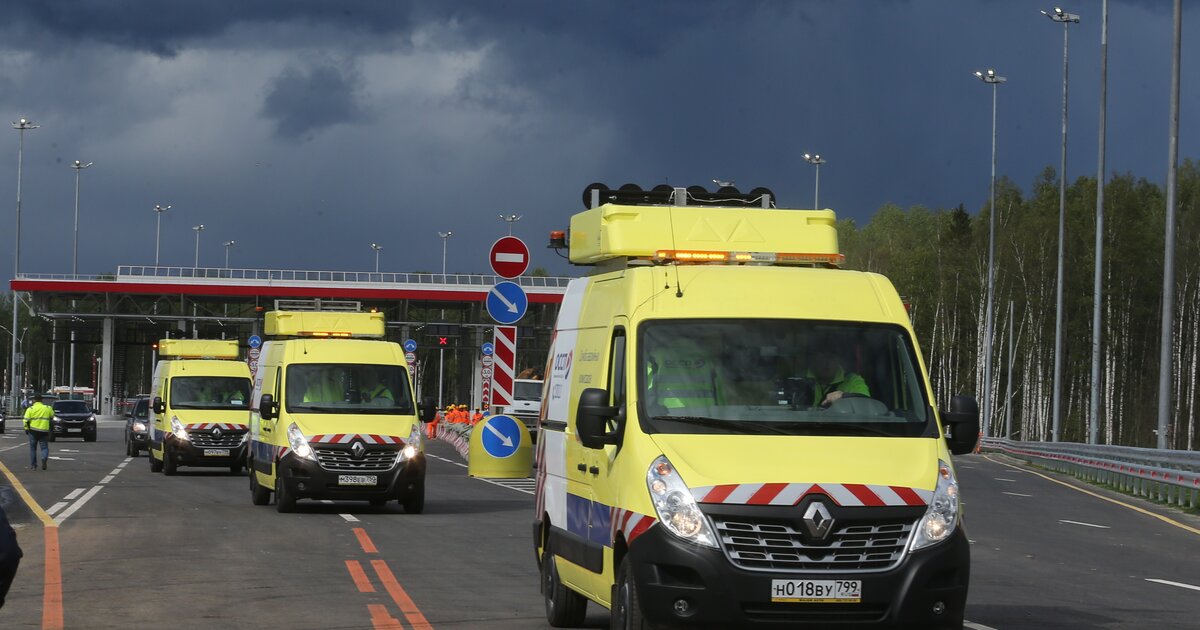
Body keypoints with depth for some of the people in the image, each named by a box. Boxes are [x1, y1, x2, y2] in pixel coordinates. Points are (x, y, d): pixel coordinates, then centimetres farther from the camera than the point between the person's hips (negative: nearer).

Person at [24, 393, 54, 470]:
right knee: (44, 447, 8)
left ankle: (33, 465, 14)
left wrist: (26, 429, 6)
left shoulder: (30, 409, -4)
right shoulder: (47, 408, 2)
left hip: (33, 431, -1)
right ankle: (44, 458, -22)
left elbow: (26, 420, -7)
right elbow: (52, 416, 17)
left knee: (33, 449, 12)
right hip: (44, 431, 1)